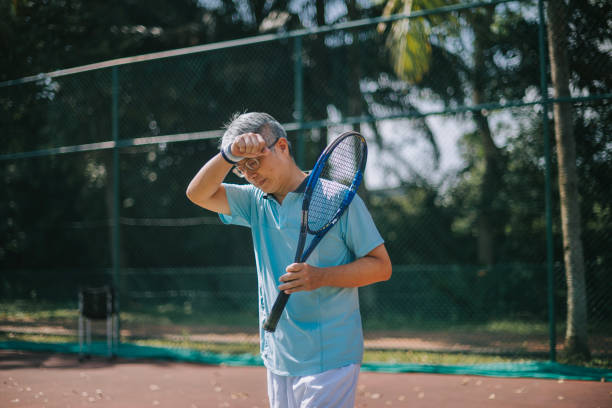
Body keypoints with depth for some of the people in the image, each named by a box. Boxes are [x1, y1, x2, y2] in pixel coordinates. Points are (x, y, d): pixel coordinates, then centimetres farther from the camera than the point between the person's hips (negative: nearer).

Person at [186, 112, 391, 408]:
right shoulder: (255, 201, 11)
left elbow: (381, 266, -7)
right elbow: (199, 193, 0)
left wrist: (320, 277, -21)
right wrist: (230, 154, -16)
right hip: (278, 359, 6)